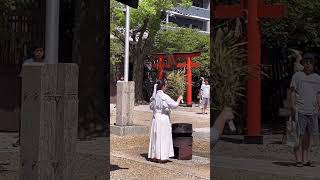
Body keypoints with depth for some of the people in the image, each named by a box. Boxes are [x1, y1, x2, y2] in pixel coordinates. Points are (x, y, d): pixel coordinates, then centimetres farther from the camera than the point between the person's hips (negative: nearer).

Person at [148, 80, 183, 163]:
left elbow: (151, 107, 14)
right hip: (163, 118, -6)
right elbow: (175, 104, -12)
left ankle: (153, 156, 18)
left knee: (155, 137, 12)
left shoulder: (154, 96, 3)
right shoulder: (164, 97, -16)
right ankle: (162, 157, 4)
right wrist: (179, 99, 5)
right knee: (163, 138, 1)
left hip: (155, 118, 6)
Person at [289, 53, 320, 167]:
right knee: (300, 135, -6)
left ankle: (305, 159, 12)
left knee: (308, 135, 6)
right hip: (300, 110, -4)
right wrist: (293, 108, -9)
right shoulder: (297, 76, 2)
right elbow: (292, 92, -1)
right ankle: (298, 160, -1)